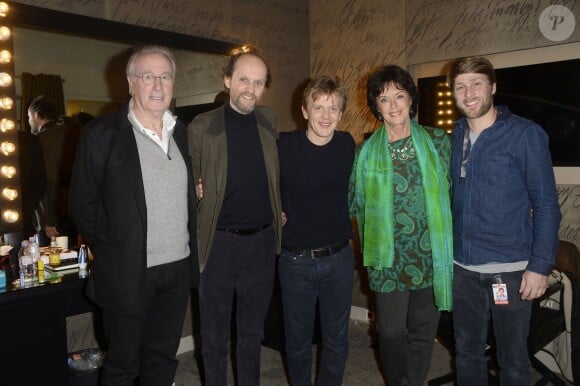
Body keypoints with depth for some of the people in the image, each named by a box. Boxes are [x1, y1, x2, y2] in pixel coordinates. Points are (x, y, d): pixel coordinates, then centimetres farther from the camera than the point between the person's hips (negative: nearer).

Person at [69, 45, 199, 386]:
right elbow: (82, 205, -5)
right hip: (128, 274, -4)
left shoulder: (181, 133, 7)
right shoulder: (101, 134, -9)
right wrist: (111, 252, -2)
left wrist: (189, 249, 10)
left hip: (179, 270, 5)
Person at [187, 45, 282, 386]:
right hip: (220, 242, -2)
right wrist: (197, 235, -11)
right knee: (215, 336, 14)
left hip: (263, 241, 3)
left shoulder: (269, 121, 2)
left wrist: (279, 212, 9)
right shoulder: (202, 126, -9)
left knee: (253, 332, 19)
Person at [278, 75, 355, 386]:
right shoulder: (284, 145, -11)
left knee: (337, 338, 15)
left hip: (339, 257, 3)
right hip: (295, 259, -2)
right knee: (297, 339, 13)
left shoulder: (347, 145, 0)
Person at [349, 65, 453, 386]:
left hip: (430, 255, 1)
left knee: (423, 331, 13)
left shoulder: (437, 141, 0)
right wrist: (371, 243, 4)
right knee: (391, 332, 8)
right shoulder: (367, 151, 0)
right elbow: (357, 203, 6)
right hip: (388, 259, 0)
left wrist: (445, 234, 1)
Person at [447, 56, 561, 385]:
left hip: (510, 269, -4)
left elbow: (546, 203, -9)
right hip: (462, 268, 4)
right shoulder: (454, 138, 6)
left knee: (513, 359, 10)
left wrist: (541, 265, -13)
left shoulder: (525, 133, -8)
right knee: (467, 352, 17)